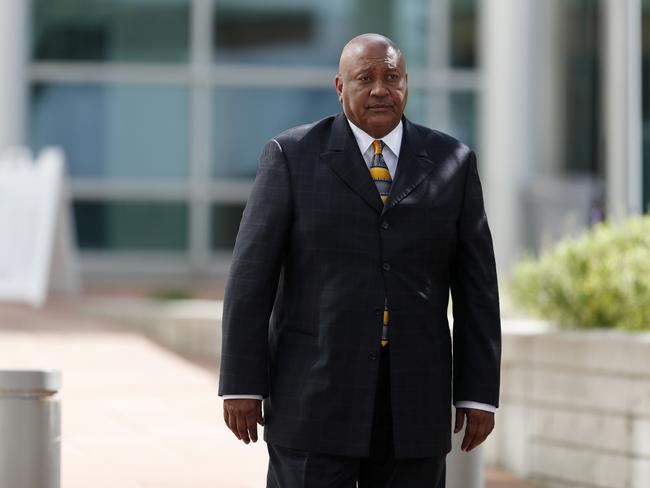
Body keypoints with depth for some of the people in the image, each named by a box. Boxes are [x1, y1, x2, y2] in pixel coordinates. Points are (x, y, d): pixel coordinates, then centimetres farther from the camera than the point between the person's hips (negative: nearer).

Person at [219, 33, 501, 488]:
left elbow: (475, 285, 6)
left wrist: (479, 394, 1)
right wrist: (242, 385, -9)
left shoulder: (452, 163, 6)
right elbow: (252, 275, -4)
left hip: (413, 398, 2)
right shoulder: (293, 156, -1)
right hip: (316, 393, -2)